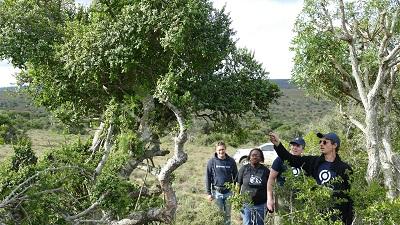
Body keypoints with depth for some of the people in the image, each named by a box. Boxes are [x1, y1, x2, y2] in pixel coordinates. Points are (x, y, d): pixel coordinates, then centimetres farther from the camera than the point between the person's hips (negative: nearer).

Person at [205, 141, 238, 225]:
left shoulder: (231, 161, -1)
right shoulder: (212, 161, -5)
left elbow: (235, 176, 6)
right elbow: (208, 178, -2)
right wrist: (208, 193, -4)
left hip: (228, 191, 1)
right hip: (216, 191, -1)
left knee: (227, 213, 12)